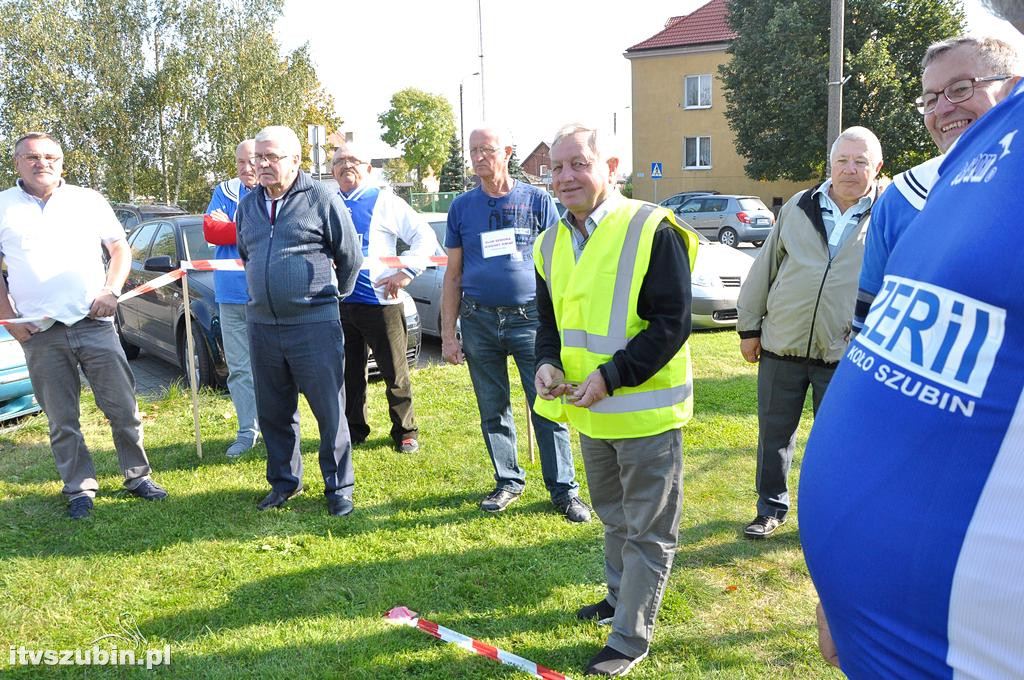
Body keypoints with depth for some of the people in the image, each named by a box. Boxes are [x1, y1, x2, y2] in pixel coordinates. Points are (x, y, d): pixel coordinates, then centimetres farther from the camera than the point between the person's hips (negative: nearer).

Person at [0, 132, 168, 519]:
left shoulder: (88, 200, 9)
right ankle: (79, 490, 17)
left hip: (94, 324, 0)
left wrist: (111, 291, -3)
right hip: (39, 334, 0)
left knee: (123, 407, 1)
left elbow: (120, 248, 12)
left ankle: (138, 477, 16)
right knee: (61, 421, 5)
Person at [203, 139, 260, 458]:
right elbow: (210, 230, -2)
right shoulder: (225, 191, 11)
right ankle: (247, 432, 14)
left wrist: (230, 227, -10)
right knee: (239, 369, 6)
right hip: (231, 294, 3)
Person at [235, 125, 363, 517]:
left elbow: (350, 256, 1)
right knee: (273, 412, 12)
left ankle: (339, 487, 11)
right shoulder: (248, 206, 12)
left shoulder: (321, 198, -5)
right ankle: (284, 481, 28)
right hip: (262, 324, 6)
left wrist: (334, 295, 12)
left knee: (330, 410, -1)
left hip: (314, 323, -5)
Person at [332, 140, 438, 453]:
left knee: (395, 373, 2)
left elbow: (425, 235, -2)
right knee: (349, 374, 12)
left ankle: (405, 433, 15)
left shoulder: (384, 201, 1)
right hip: (340, 303, 4)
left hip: (380, 301, -4)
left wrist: (406, 272, -9)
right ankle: (354, 431, 25)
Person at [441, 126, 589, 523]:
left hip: (530, 318, -2)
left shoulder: (537, 201, 2)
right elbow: (453, 275, 10)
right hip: (479, 321, 3)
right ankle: (508, 481, 25)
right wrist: (448, 334, 6)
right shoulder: (462, 208, 8)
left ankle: (563, 488, 7)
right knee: (493, 410, 10)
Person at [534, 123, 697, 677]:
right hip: (590, 412, 7)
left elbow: (671, 323, -19)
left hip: (646, 409, -7)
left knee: (648, 528, 6)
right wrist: (548, 364, -5)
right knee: (613, 515, 25)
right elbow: (549, 320, 15)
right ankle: (621, 597, 46)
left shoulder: (652, 230, -16)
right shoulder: (551, 245, 6)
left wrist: (610, 376, -24)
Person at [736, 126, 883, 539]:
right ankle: (771, 509, 30)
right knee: (774, 433, 11)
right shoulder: (798, 208, 4)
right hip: (781, 345, 2)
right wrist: (749, 326, 7)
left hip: (843, 353, -2)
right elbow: (764, 268, 8)